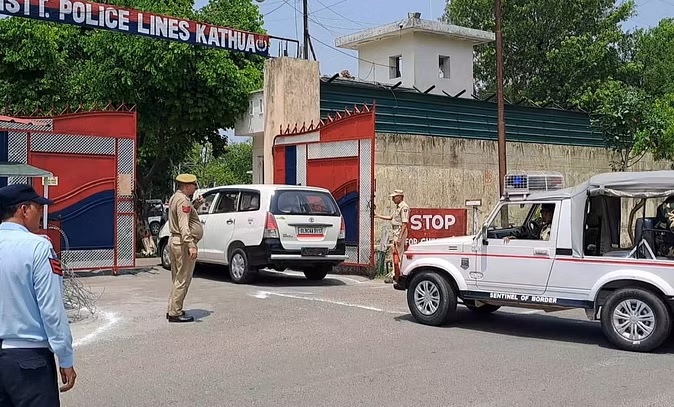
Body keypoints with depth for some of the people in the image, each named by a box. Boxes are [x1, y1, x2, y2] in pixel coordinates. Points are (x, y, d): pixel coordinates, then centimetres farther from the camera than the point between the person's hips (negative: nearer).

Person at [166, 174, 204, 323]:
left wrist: (195, 205, 13)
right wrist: (191, 246, -30)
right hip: (183, 243, -11)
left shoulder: (175, 198, 16)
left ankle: (172, 310, 23)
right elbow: (184, 226, -25)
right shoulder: (183, 200, -16)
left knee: (177, 279, 17)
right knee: (182, 280, -6)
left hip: (174, 241, 11)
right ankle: (175, 313, -3)